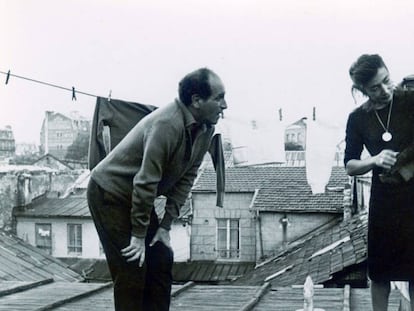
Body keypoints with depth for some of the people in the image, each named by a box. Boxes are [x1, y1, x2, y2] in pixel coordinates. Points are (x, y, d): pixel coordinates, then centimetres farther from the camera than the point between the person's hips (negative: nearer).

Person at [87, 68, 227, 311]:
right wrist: (138, 235, -22)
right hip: (110, 191, -9)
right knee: (132, 268, -9)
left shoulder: (205, 129, -4)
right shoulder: (167, 124, -31)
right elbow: (145, 182, -30)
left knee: (162, 261, 7)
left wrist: (166, 225, -2)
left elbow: (186, 178, 1)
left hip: (138, 197, 9)